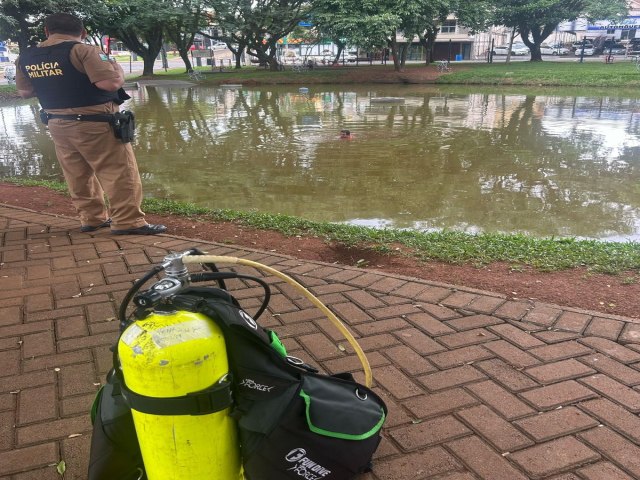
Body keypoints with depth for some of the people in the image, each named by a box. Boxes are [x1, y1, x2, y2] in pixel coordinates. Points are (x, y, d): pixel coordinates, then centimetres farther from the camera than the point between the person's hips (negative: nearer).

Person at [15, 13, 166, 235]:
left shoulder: (25, 57, 7)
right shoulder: (82, 50, -13)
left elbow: (24, 92, 18)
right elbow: (111, 83, -22)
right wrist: (117, 68, -1)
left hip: (57, 124, 7)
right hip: (95, 123, -7)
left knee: (78, 175, 16)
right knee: (119, 172, -1)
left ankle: (92, 218, 23)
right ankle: (128, 222, -2)